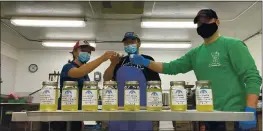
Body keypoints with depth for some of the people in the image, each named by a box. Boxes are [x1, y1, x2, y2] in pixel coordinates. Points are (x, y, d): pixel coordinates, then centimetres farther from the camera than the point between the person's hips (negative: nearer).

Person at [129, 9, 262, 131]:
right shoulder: (195, 53, 12)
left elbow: (252, 77, -11)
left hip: (233, 115, -6)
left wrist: (250, 110, -21)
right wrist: (146, 62, 2)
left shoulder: (232, 45, -4)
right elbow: (171, 67, 14)